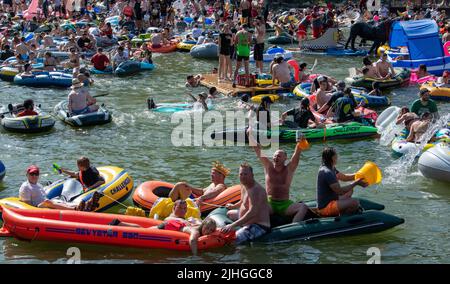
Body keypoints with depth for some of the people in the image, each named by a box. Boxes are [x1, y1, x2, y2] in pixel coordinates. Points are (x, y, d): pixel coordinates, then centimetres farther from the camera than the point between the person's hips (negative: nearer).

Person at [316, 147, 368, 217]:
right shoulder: (327, 172, -23)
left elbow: (343, 177, 20)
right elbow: (339, 191, -27)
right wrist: (355, 183, -20)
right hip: (326, 208, -11)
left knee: (350, 191, 28)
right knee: (355, 202, -24)